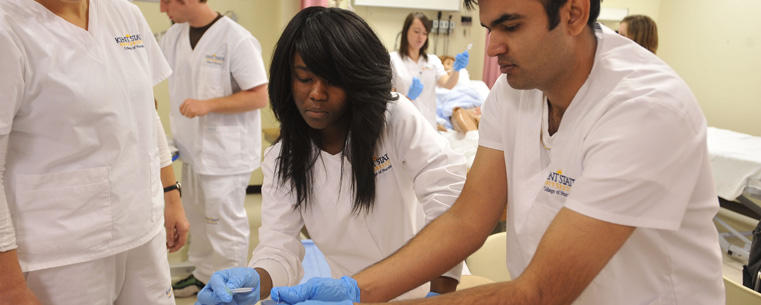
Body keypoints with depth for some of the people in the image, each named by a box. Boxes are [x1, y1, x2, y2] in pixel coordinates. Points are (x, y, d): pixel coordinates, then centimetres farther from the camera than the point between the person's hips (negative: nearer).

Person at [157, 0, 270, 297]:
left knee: (225, 224, 3)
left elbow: (260, 96, -20)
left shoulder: (236, 40, -19)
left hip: (225, 150, -7)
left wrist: (207, 105, -24)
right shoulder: (174, 35, 3)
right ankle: (203, 274, 38)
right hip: (192, 146, 8)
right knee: (198, 217, 20)